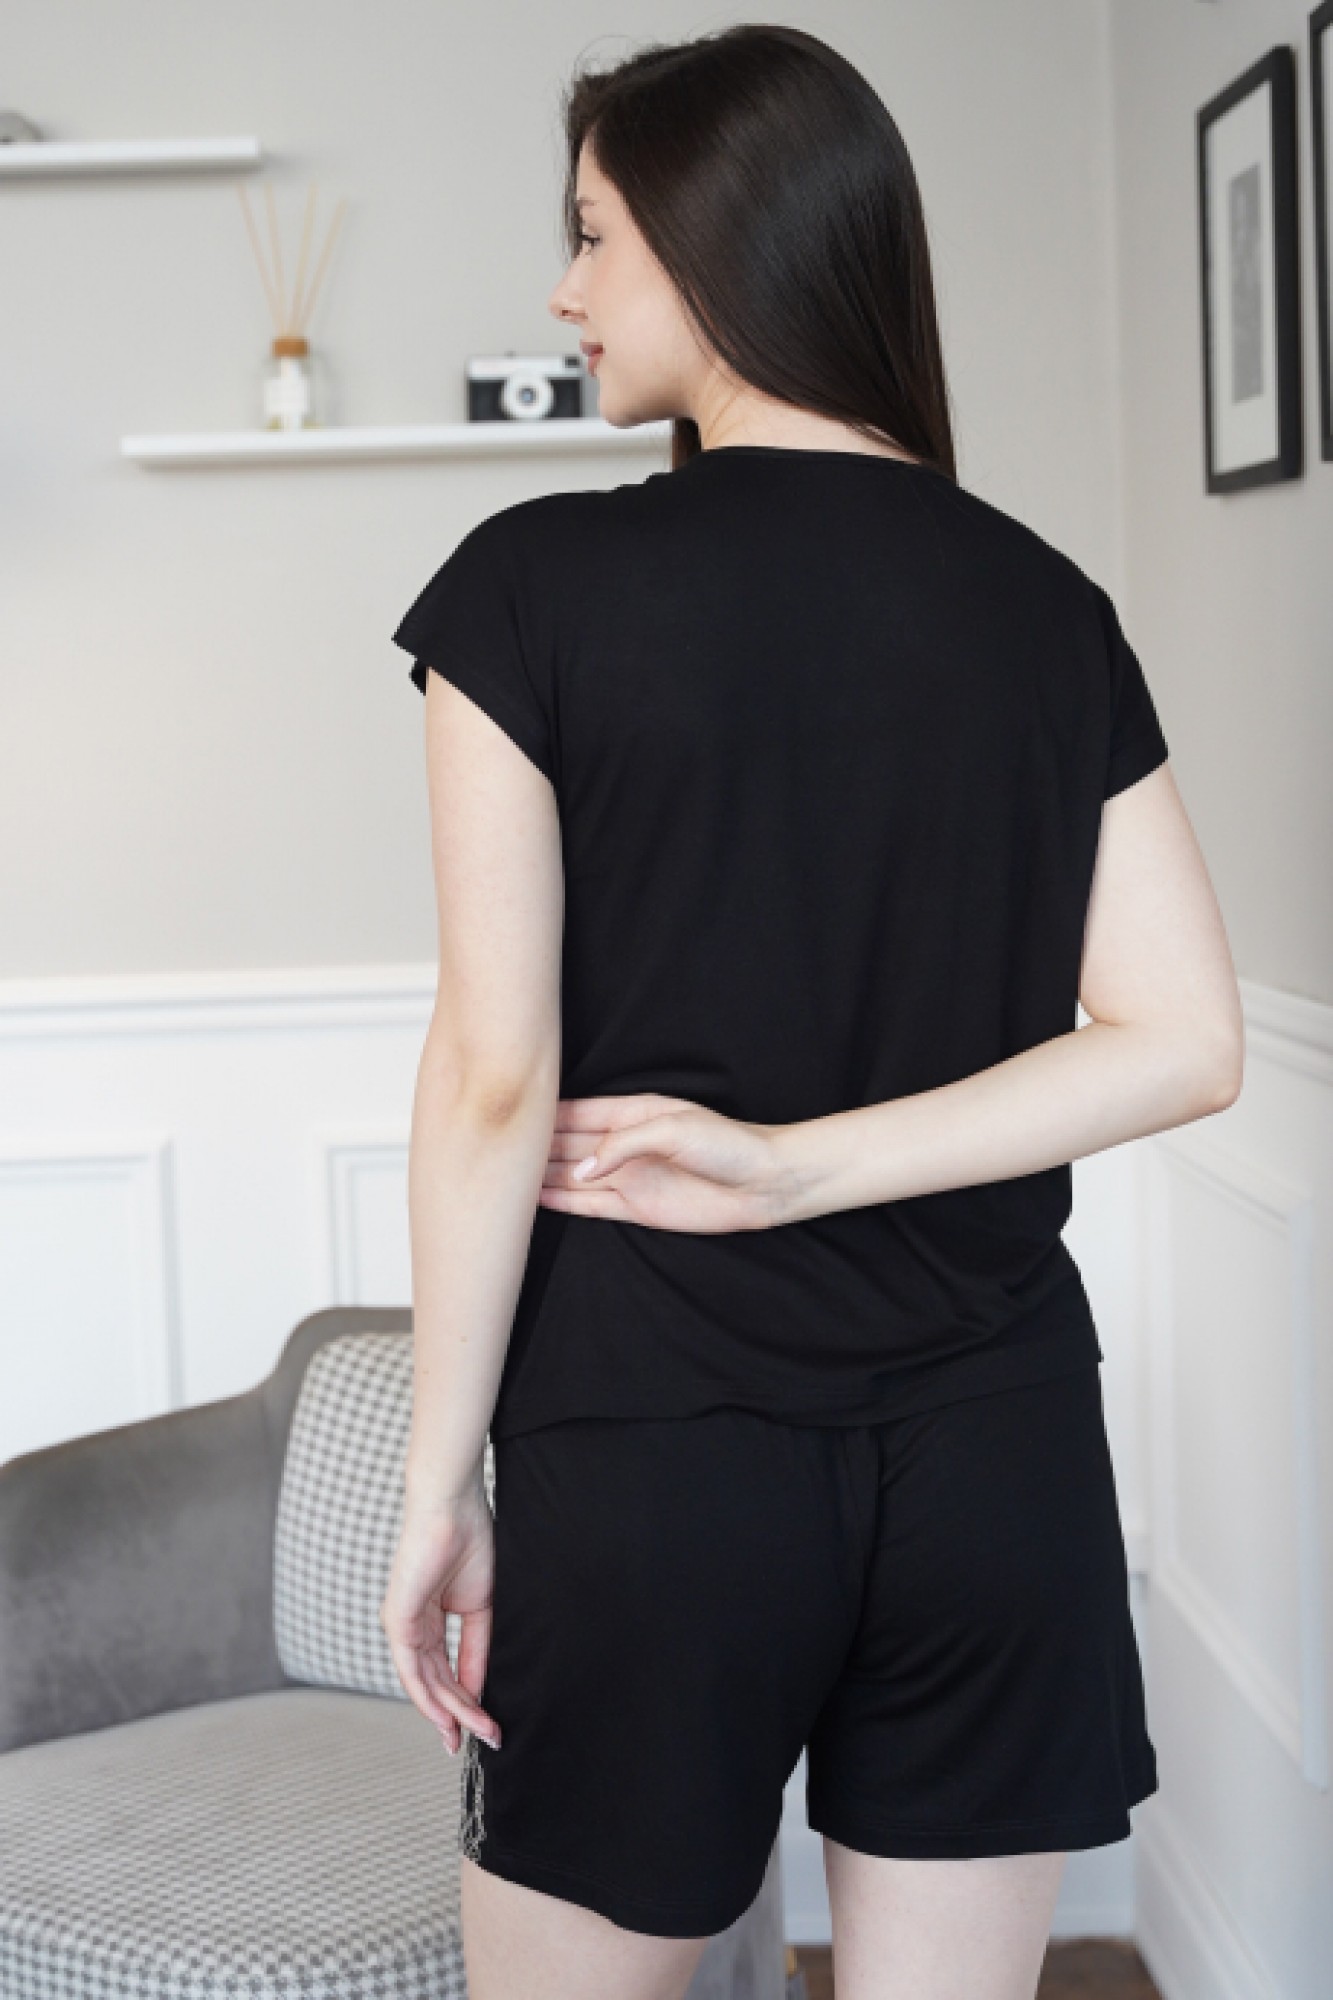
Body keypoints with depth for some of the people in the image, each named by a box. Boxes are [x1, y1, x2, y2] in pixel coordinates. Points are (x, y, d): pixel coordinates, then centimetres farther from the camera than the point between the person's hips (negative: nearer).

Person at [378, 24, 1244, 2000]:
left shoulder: (539, 585, -8)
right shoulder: (1045, 607, 4)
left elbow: (497, 1074, -11)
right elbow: (1182, 1042, -3)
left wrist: (439, 1480, -3)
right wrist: (796, 1164, -5)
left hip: (654, 1448, -3)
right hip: (997, 1452, 4)